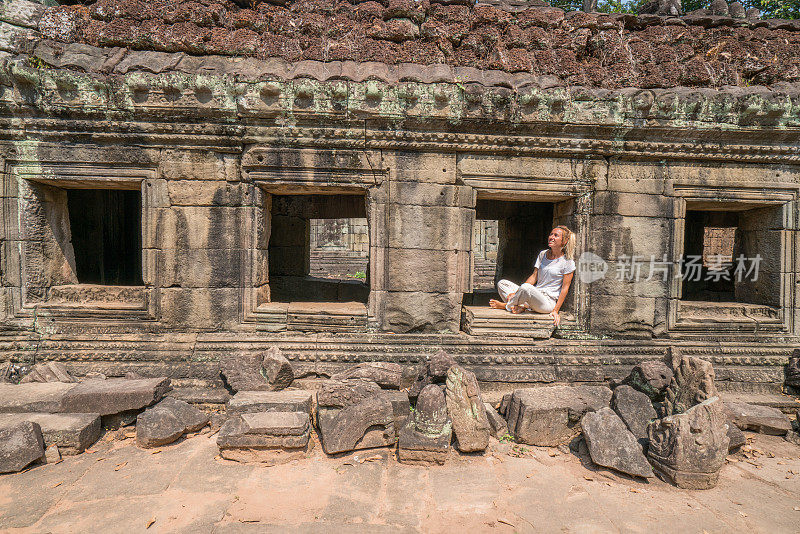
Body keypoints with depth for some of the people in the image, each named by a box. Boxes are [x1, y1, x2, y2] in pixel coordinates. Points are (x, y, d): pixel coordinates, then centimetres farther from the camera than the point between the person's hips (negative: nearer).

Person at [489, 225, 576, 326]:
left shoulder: (568, 262, -5)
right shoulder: (543, 254, 12)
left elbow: (565, 288, -6)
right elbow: (534, 276, 7)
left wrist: (556, 310, -11)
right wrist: (516, 293, -5)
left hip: (548, 302, -7)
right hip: (534, 295, 7)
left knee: (526, 287, -36)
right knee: (501, 283, -1)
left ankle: (506, 305, -8)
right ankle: (521, 306, -23)